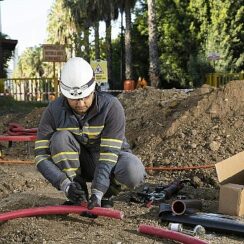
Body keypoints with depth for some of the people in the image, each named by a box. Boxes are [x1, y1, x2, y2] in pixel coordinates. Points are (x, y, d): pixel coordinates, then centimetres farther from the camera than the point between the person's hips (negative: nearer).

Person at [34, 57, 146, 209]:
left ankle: (106, 195, -2)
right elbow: (41, 155, -20)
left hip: (111, 158, -2)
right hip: (79, 163, 2)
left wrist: (97, 192, -37)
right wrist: (65, 184, -34)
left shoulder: (111, 106, -25)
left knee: (134, 173, -35)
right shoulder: (54, 111, -19)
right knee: (60, 138, -29)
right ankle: (78, 196, -13)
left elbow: (109, 152, -29)